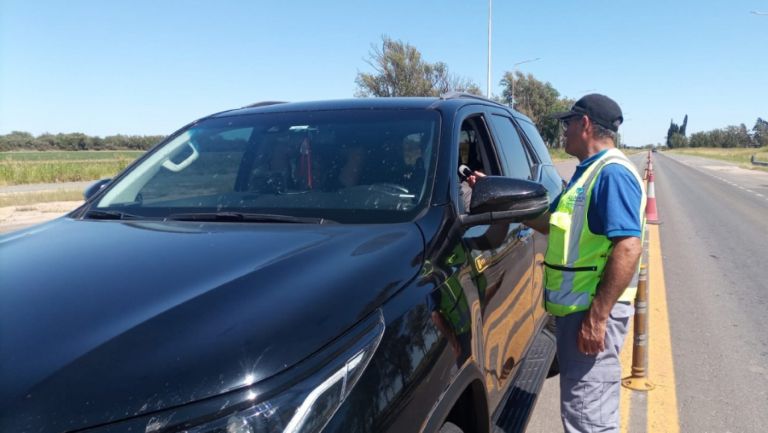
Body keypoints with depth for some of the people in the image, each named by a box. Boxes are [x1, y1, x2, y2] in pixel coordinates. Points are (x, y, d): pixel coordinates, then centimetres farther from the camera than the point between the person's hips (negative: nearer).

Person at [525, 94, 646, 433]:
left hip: (592, 309, -10)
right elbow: (548, 223, 23)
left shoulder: (612, 173, -17)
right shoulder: (588, 171, 17)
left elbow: (628, 248, -25)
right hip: (575, 306, 10)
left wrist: (597, 316, -27)